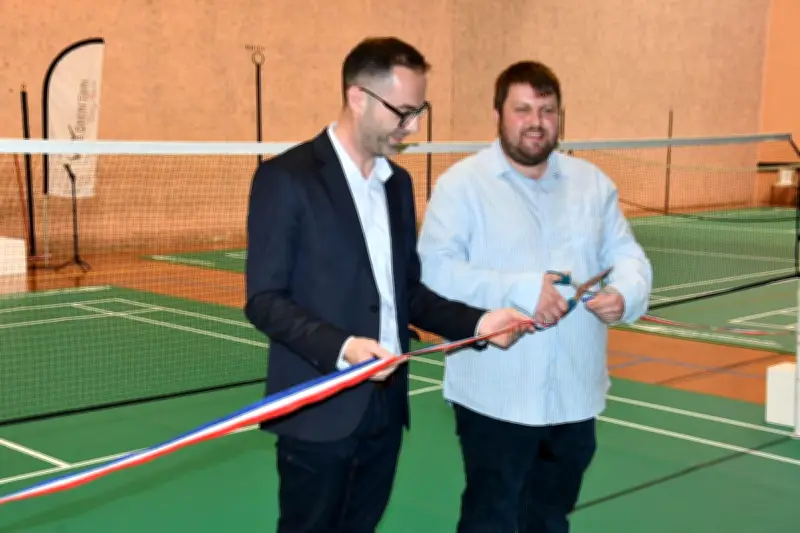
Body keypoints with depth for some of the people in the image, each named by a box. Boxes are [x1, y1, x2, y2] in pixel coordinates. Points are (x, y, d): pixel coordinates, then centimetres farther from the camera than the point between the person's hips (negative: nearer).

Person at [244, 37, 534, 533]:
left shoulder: (398, 182, 11)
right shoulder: (286, 178, -11)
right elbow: (264, 300, -14)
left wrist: (475, 322, 0)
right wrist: (341, 347, -27)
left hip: (385, 408, 7)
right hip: (320, 412, -6)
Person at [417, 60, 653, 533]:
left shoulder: (592, 182, 9)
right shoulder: (462, 183, -8)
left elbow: (626, 254, 9)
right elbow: (435, 269, -17)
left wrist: (625, 294, -14)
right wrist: (519, 291, -27)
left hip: (575, 395, 5)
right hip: (496, 398, -5)